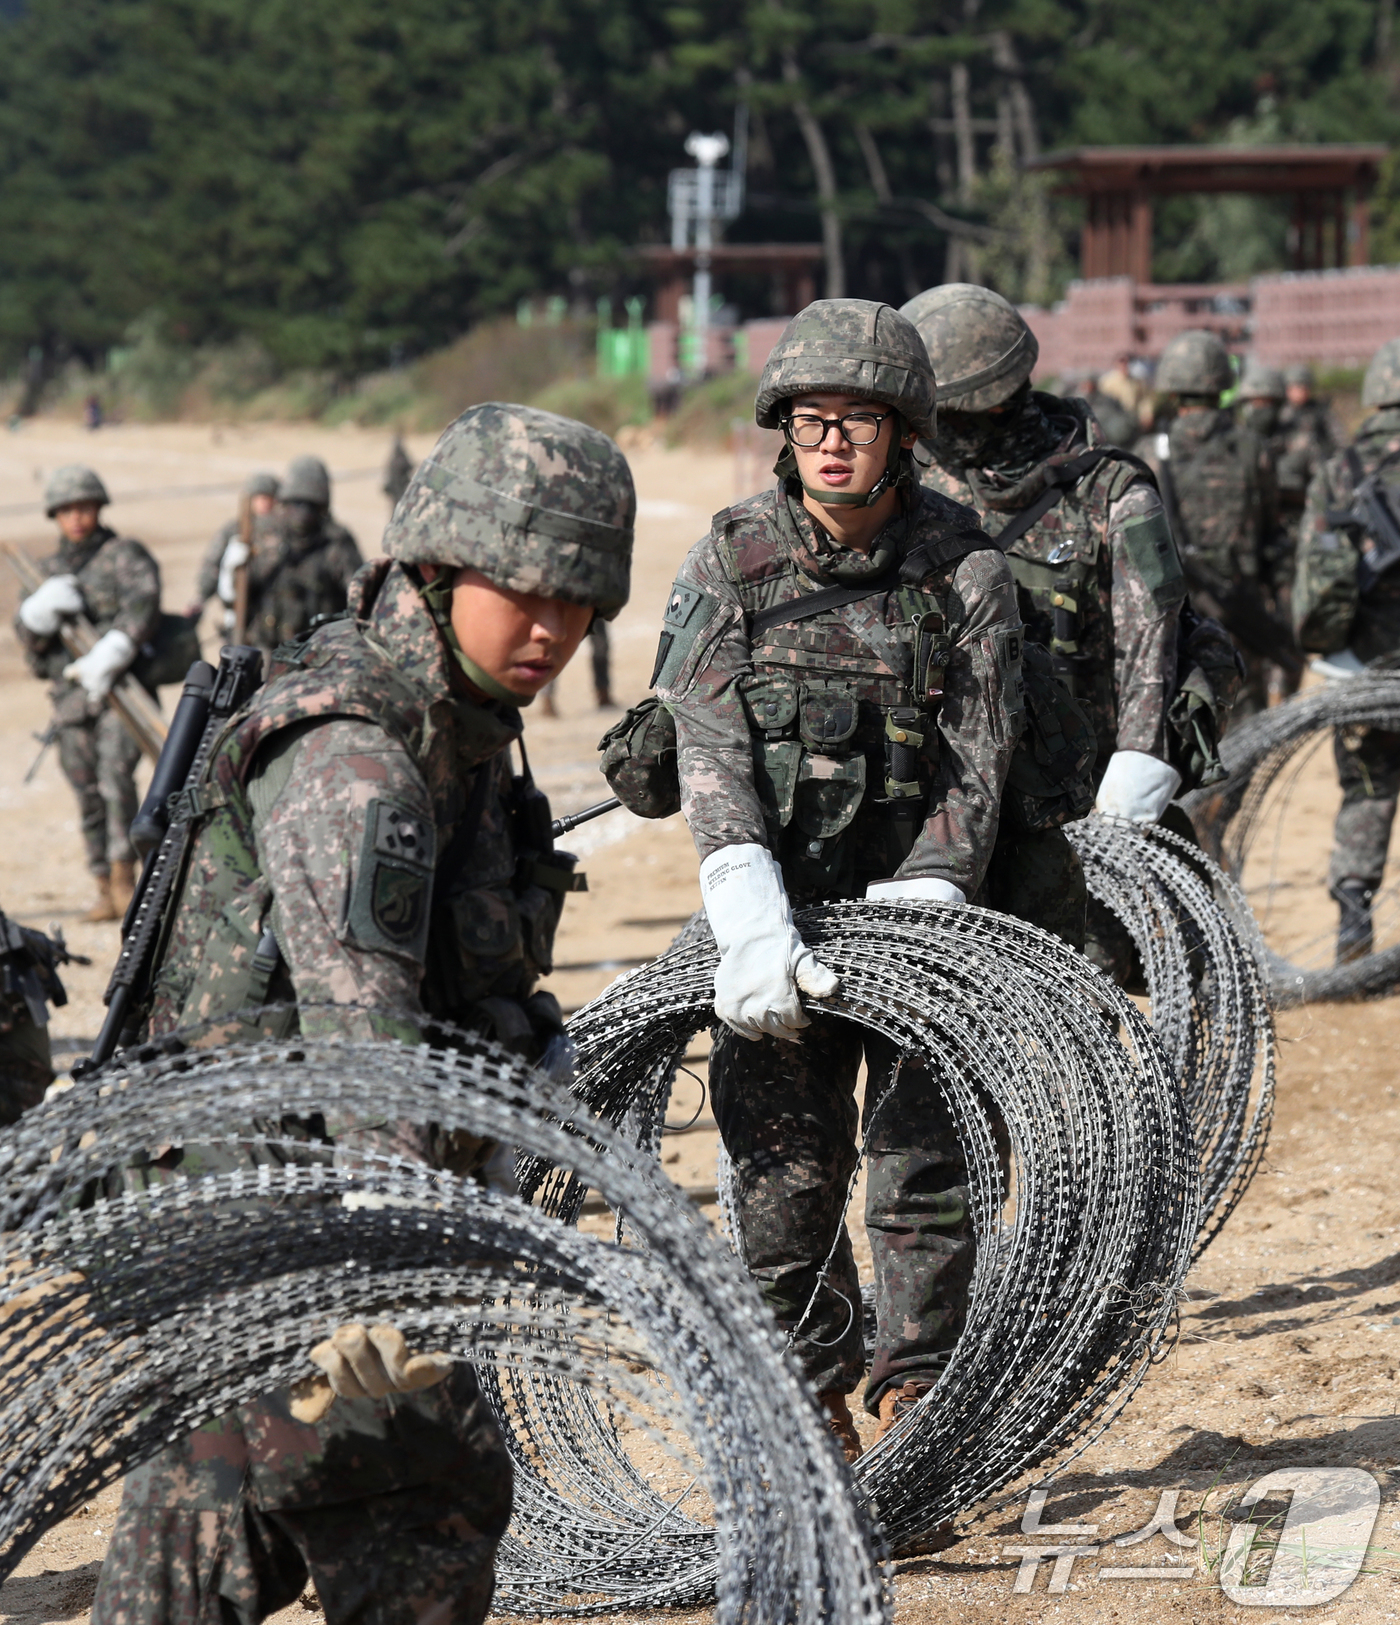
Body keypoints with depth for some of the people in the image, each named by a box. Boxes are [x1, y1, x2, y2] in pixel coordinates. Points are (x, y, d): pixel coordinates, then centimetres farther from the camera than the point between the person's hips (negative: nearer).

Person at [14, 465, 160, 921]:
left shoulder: (124, 556, 0)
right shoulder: (53, 570, 16)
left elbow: (143, 605, -18)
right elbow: (28, 636, 9)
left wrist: (109, 655, -34)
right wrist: (40, 609, -15)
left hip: (121, 692, -5)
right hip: (72, 698, 5)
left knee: (116, 778, -21)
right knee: (89, 797, 6)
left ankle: (125, 879, -21)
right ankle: (106, 892, 11)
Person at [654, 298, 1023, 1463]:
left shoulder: (966, 570, -2)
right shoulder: (732, 562, -1)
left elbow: (976, 755, -7)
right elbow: (709, 742, -11)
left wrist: (919, 909, -21)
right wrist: (749, 913, -26)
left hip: (918, 902, -1)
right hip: (779, 916, 1)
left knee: (924, 1170, -3)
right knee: (782, 1178, 1)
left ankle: (917, 1401, 11)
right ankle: (816, 1402, 17)